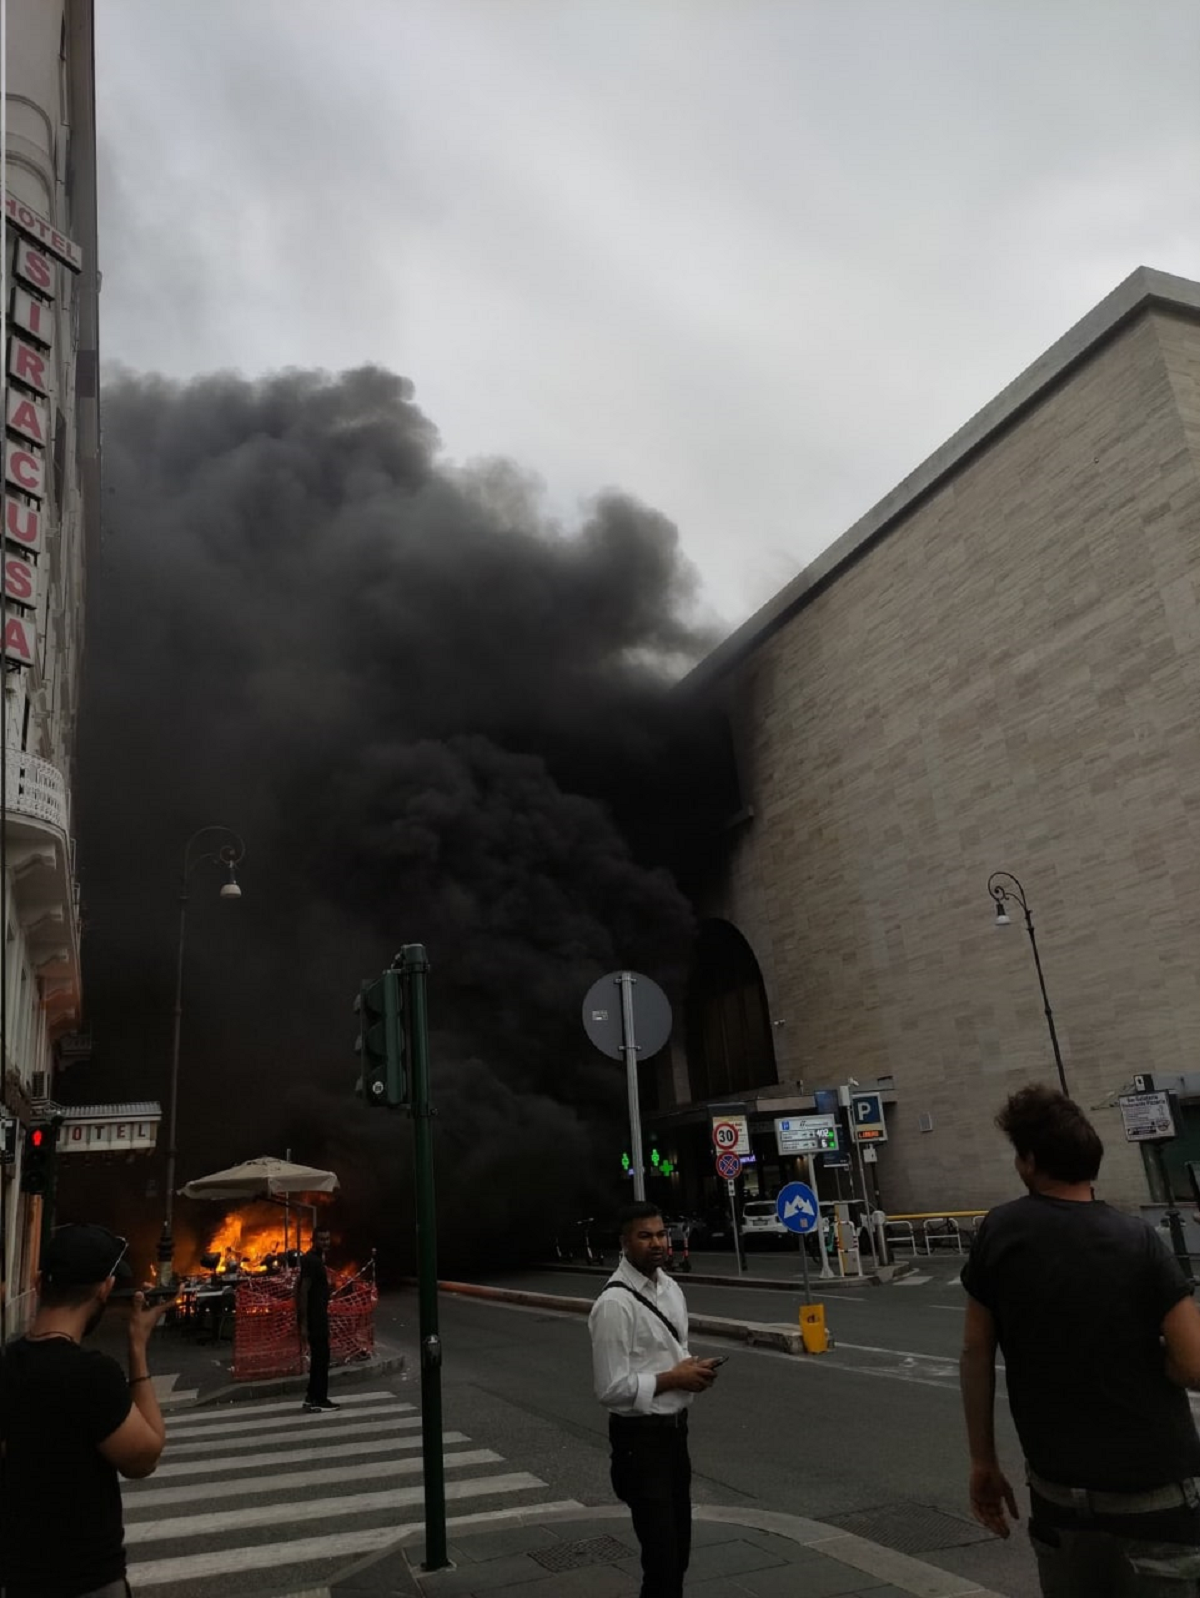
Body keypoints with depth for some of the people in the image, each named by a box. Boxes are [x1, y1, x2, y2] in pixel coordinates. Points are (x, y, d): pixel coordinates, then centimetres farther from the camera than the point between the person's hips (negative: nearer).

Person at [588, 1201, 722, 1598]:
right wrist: (674, 1378, -19)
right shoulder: (615, 1304, -23)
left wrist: (693, 1367, -3)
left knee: (679, 1544, 20)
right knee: (661, 1551, -1)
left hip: (675, 1428, 8)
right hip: (640, 1437, -8)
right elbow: (612, 1388, -23)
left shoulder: (670, 1288, 4)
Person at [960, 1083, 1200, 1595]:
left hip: (1060, 1489, 2)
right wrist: (1135, 1353, 6)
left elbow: (976, 1353, -1)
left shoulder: (1000, 1232, -5)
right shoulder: (1137, 1239, -10)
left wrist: (983, 1462, 9)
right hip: (1156, 1490, -2)